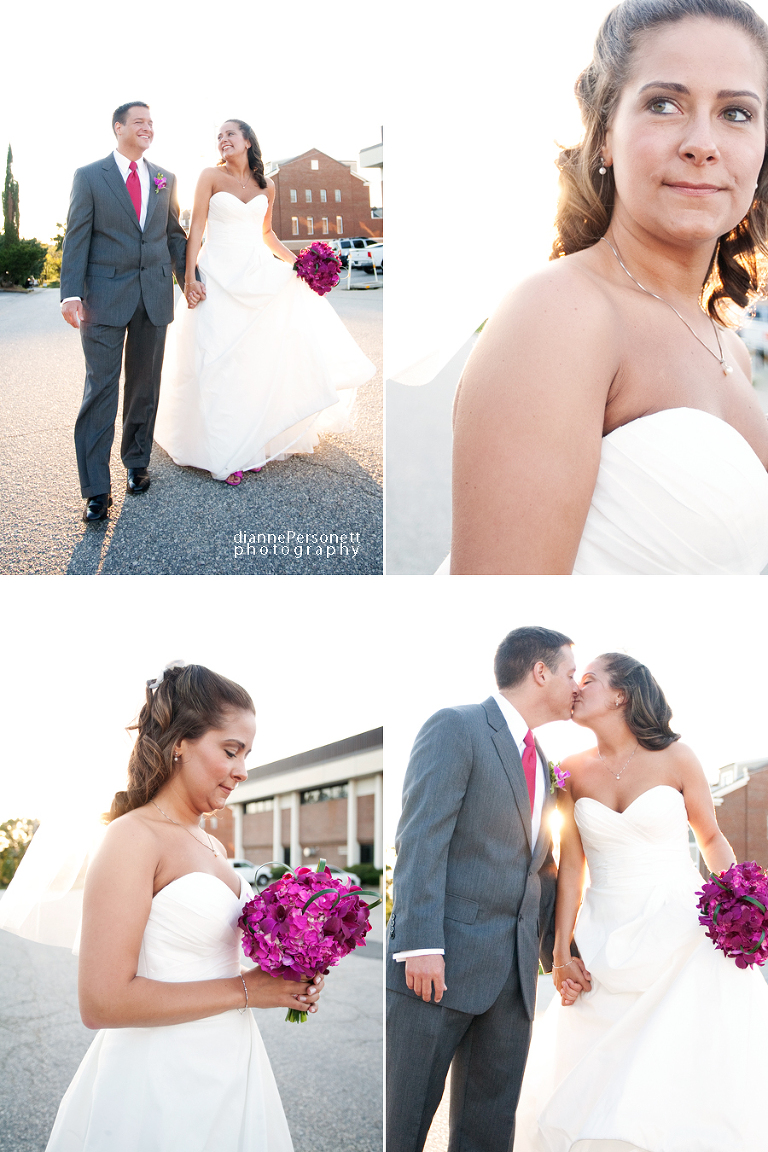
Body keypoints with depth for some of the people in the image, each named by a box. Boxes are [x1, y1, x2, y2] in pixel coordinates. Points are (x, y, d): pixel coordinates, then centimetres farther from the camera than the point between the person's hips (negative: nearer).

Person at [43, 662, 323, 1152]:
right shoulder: (134, 837, -14)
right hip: (161, 1084, -8)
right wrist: (244, 990, -16)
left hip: (231, 1070, 8)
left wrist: (284, 982, 2)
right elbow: (103, 1002, -22)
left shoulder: (214, 846, 10)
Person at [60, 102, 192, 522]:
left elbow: (174, 233, 16)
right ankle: (96, 488, -5)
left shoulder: (164, 179, 12)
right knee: (101, 388, -6)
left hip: (155, 295, 4)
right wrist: (71, 293, -14)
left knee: (145, 386, 11)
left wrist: (188, 279, 6)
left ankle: (137, 463, 27)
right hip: (105, 295, -4)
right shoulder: (89, 176, 1)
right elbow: (76, 237, -4)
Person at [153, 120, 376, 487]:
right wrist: (189, 277, -13)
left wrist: (297, 261, 6)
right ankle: (222, 455, 0)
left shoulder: (266, 187, 10)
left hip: (259, 277, 4)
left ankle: (254, 444, 13)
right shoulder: (210, 177, -1)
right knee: (218, 363, -4)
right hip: (219, 275, -4)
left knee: (260, 358, 2)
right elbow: (196, 227, -5)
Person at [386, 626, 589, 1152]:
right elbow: (421, 840, -13)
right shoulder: (455, 728, -4)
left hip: (514, 972, 8)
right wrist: (422, 945, -20)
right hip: (441, 963, -7)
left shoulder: (541, 765, 21)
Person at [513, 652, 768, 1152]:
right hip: (607, 939, 3)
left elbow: (712, 838, 7)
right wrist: (562, 951, 0)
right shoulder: (573, 772, 3)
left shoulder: (676, 758, -3)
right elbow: (571, 864, 4)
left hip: (679, 935, -3)